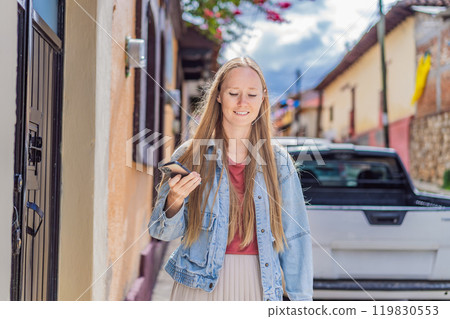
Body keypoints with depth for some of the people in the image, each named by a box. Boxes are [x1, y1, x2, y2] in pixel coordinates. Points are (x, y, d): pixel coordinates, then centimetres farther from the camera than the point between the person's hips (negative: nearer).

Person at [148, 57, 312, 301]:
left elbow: (294, 236, 5)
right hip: (200, 286, -1)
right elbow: (163, 232, 1)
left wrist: (301, 299, 3)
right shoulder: (189, 155, 0)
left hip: (259, 286, 1)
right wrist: (175, 200, -20)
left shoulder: (278, 161, 4)